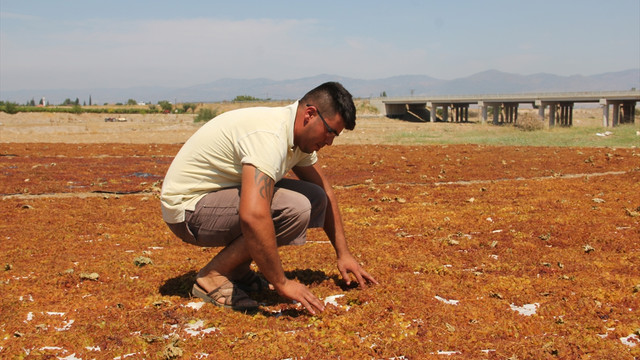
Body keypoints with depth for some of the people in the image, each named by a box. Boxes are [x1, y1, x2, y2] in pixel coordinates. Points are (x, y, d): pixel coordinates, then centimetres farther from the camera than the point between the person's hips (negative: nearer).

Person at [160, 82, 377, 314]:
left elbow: (325, 192, 16)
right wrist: (281, 283, -32)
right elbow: (253, 217, -41)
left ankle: (236, 270, 7)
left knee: (314, 198, 2)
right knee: (295, 209, -26)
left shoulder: (300, 137, 2)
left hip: (218, 195, 9)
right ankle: (213, 277, -12)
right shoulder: (269, 136, -29)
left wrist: (343, 254, 11)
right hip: (187, 207, -9)